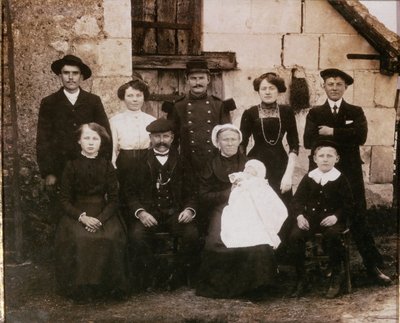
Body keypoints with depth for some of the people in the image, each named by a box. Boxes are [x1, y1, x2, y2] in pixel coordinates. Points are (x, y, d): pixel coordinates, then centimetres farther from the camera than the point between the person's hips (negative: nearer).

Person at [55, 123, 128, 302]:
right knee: (79, 239, -32)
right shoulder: (72, 166, 3)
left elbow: (113, 199, 2)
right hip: (76, 213, -1)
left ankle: (110, 286, -13)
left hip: (103, 213, 1)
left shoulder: (107, 166, 5)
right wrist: (82, 217, -17)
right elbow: (65, 200, 1)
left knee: (111, 237, -29)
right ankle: (81, 288, -17)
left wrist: (100, 219, -16)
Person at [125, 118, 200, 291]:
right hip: (147, 212, -1)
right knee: (137, 235, -31)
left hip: (175, 212, 1)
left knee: (192, 233, -27)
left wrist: (190, 209, -9)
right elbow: (130, 192, 4)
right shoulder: (139, 161, 7)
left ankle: (183, 276, -3)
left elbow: (191, 191, 11)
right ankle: (145, 278, -7)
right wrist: (139, 212, -14)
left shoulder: (181, 160, 12)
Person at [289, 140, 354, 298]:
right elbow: (298, 199, 11)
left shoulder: (340, 179, 1)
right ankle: (301, 279, -11)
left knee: (332, 235, -36)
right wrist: (299, 215, -7)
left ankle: (336, 279, -16)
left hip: (332, 219, -3)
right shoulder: (308, 178, 9)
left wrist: (336, 216, -16)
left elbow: (349, 205, 0)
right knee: (295, 235, -25)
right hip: (310, 218, 3)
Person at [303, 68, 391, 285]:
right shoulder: (315, 114, 9)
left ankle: (373, 267, 3)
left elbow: (361, 135, -9)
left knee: (358, 220, -2)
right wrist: (344, 139, -10)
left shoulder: (356, 112, 9)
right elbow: (309, 142, -6)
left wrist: (332, 133, -11)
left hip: (349, 173, -1)